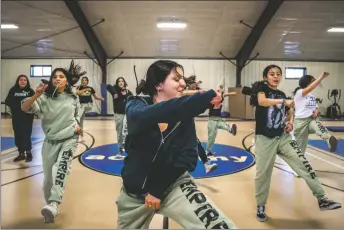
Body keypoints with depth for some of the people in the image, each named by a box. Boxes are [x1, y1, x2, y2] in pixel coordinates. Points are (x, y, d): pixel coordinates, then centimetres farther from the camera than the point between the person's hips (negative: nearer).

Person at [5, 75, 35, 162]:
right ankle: (21, 154, 24)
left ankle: (29, 154, 11)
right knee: (18, 136, 10)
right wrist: (18, 104, -13)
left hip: (27, 117, -3)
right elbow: (7, 101, -1)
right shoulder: (13, 90, 4)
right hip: (16, 117, 3)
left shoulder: (30, 91, -3)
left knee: (26, 135, -4)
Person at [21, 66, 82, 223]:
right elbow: (24, 108, -15)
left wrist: (78, 125, 0)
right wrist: (36, 95, -31)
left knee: (61, 168, -27)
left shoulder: (73, 98, 2)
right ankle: (50, 206, 30)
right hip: (51, 141, 1)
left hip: (69, 139, -1)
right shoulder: (45, 98, -4)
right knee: (48, 177, 9)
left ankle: (53, 206, -39)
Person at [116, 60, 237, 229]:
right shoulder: (135, 107, -13)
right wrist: (206, 97, -44)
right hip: (135, 190, 1)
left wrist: (159, 189, -19)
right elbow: (152, 115, -36)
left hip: (173, 184, 0)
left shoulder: (184, 114, -8)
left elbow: (189, 156, -9)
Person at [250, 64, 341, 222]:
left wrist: (290, 122, 4)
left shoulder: (281, 94, 12)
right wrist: (283, 101, -26)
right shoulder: (261, 88, -4)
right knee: (263, 173, 4)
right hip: (265, 139, -4)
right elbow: (261, 101, -27)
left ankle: (321, 199, 1)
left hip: (283, 137, 5)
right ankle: (260, 206, 23)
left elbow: (289, 112, 24)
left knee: (303, 164, -7)